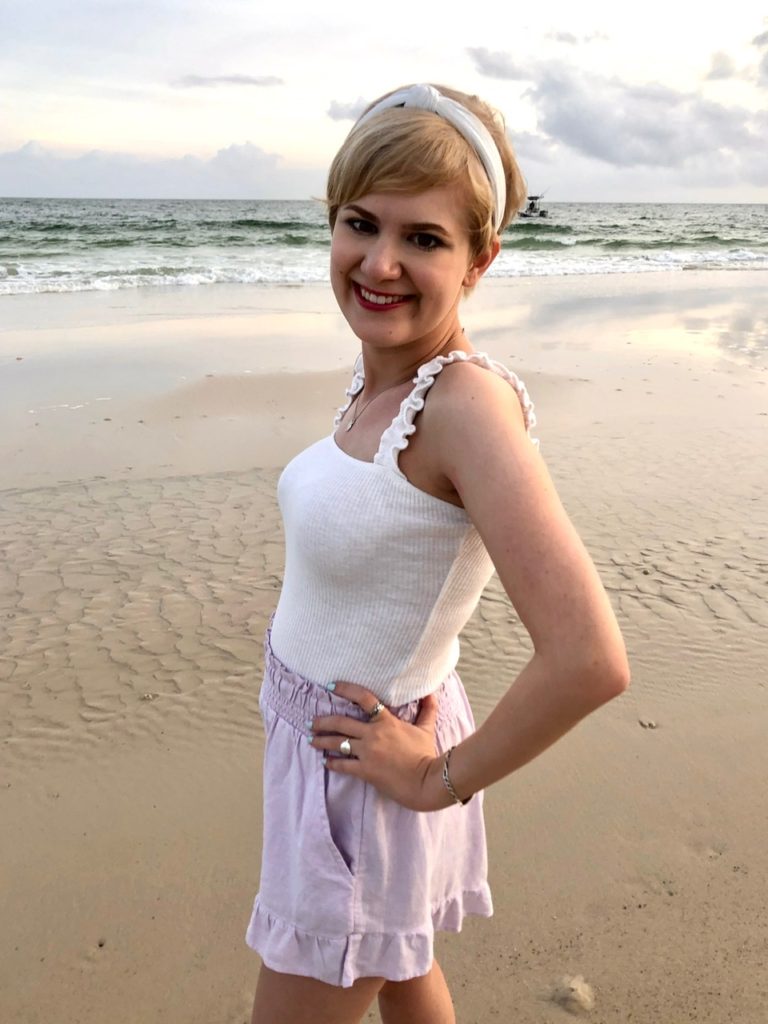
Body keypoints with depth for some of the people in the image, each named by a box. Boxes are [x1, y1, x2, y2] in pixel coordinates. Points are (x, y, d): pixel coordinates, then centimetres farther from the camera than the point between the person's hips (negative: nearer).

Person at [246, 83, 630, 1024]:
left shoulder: (470, 399, -28)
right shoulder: (380, 374, -4)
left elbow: (589, 661, -35)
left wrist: (442, 780, -20)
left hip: (361, 774, -7)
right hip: (317, 733, 8)